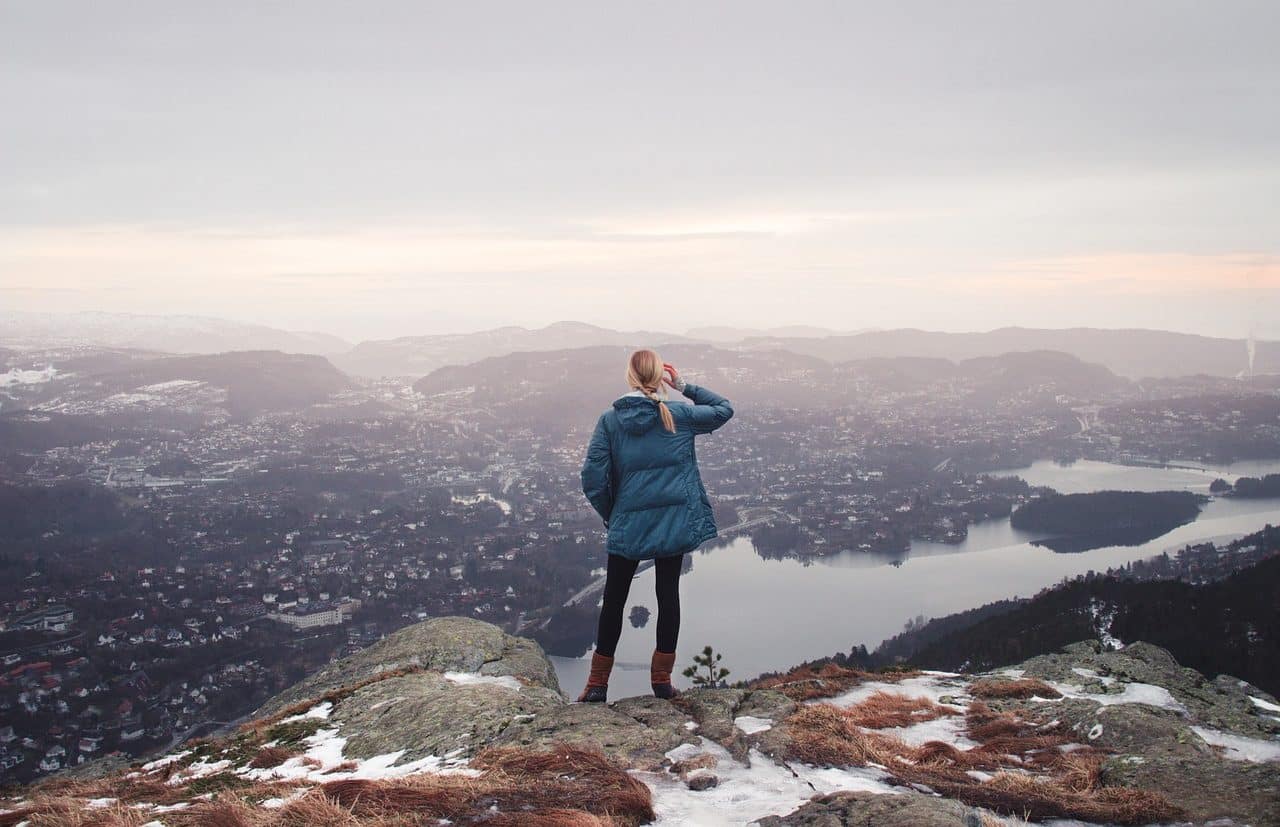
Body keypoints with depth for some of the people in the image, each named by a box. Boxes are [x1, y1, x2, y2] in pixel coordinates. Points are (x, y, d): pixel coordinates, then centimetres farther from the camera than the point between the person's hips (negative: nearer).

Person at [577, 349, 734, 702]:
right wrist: (684, 386, 9)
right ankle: (662, 679, 17)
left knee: (614, 600, 11)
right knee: (668, 594, 12)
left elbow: (593, 477, -9)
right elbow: (723, 408, 12)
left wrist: (609, 513, 6)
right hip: (674, 523, 1)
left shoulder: (610, 420, -6)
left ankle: (598, 684, 16)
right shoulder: (678, 417, -4)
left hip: (626, 526, 0)